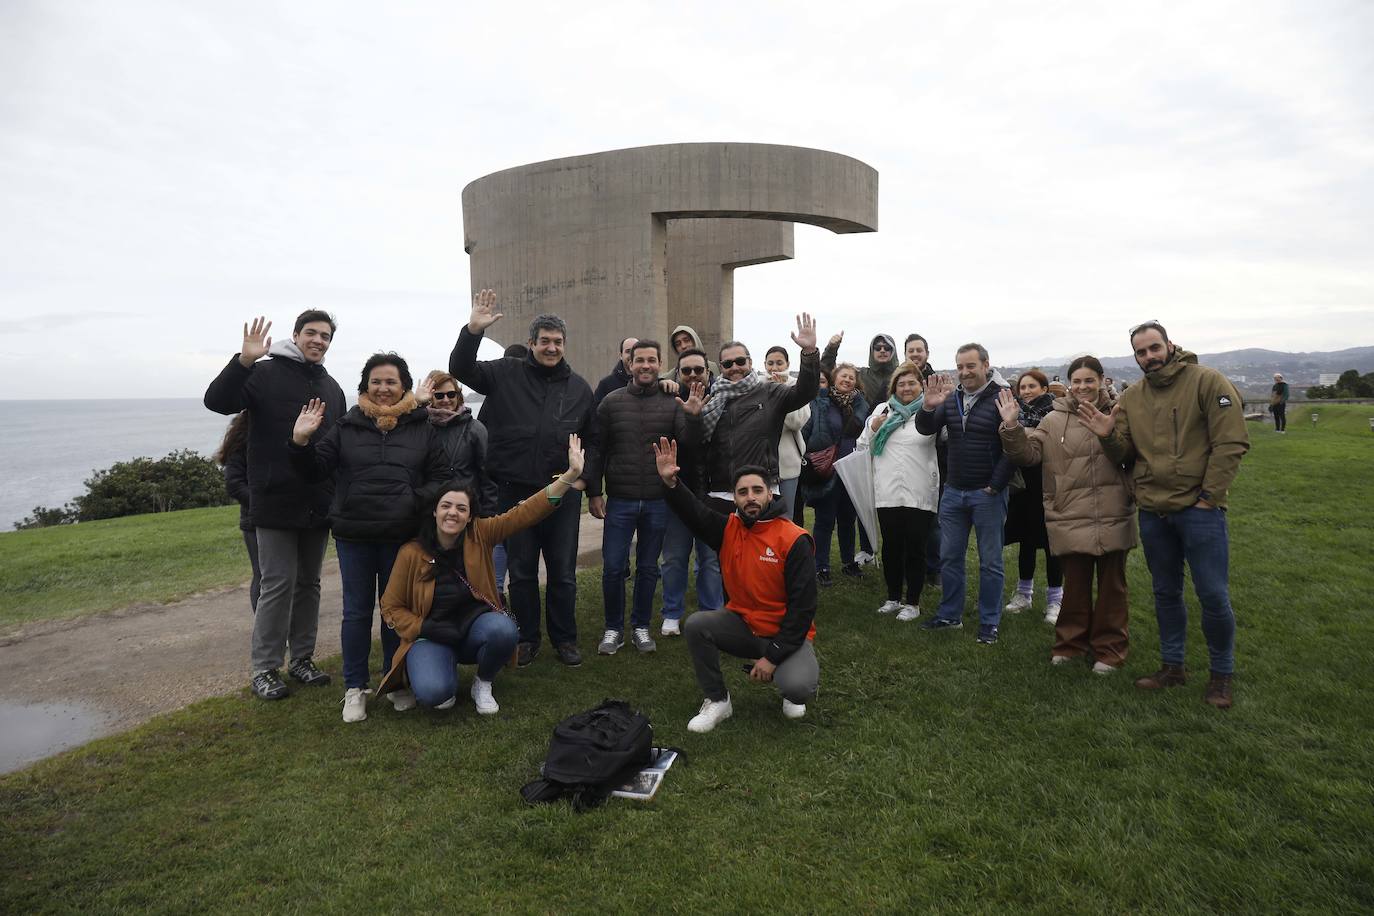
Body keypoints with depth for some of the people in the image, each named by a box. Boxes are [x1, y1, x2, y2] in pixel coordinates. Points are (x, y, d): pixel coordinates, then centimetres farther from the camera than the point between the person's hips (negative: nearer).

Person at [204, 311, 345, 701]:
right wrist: (244, 361, -30)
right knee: (278, 585, -2)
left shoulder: (332, 388, 14)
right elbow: (216, 401, -16)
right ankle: (264, 669, 11)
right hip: (276, 503, -6)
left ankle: (302, 658, 25)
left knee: (308, 583, 13)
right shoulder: (266, 373, -3)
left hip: (318, 505, 6)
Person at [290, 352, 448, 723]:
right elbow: (316, 470, 6)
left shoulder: (422, 428, 3)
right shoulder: (347, 427, 6)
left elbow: (440, 476, 1)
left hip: (402, 536, 0)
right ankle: (354, 687, 20)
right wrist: (301, 442, -12)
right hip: (354, 535, 1)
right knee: (357, 611, 8)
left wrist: (417, 500, -16)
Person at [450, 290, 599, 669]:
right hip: (515, 492, -1)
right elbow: (461, 368, -7)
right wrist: (473, 330, -23)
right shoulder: (506, 374, 2)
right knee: (521, 573, 11)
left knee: (563, 573, 10)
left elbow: (591, 442, 11)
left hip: (564, 495, 1)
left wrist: (594, 491, 10)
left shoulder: (579, 387, 7)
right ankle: (527, 637, 27)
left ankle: (564, 638, 26)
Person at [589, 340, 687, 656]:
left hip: (658, 502, 1)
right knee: (613, 567, 1)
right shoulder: (612, 401, 2)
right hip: (620, 500, 0)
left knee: (648, 568, 12)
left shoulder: (672, 403, 1)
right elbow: (598, 449, 4)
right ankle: (613, 628, 20)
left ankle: (641, 626, 28)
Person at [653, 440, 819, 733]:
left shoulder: (795, 540, -18)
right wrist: (670, 482, -33)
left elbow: (803, 607, -19)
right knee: (696, 625, -21)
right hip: (743, 625, 4)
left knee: (797, 688, -30)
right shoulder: (729, 528, -2)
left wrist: (773, 657, -20)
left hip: (786, 634, -4)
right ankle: (717, 701, -2)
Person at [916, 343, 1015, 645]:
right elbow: (926, 430, 3)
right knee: (949, 557, 12)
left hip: (987, 493, -5)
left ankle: (989, 622, 17)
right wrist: (928, 407, -17)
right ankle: (950, 614, 26)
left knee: (990, 561, 5)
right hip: (953, 491, 6)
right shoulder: (951, 398, 8)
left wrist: (994, 486, -14)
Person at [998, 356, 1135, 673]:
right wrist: (1012, 428, -18)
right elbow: (1029, 454, -3)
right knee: (1075, 586, 13)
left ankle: (1109, 648, 27)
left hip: (1113, 519, 0)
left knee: (1112, 587, 12)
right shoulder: (1054, 420, 2)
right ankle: (1071, 643, 30)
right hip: (1070, 519, 0)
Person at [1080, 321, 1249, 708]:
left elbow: (1231, 443, -12)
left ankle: (1221, 673, 20)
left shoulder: (1207, 382, -8)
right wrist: (1108, 436, -13)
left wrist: (1209, 497, -13)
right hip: (1152, 512, 5)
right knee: (1166, 593, 15)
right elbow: (1124, 453, 8)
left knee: (1214, 596, 0)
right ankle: (1172, 666, 30)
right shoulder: (1131, 397, 7)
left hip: (1199, 509, -5)